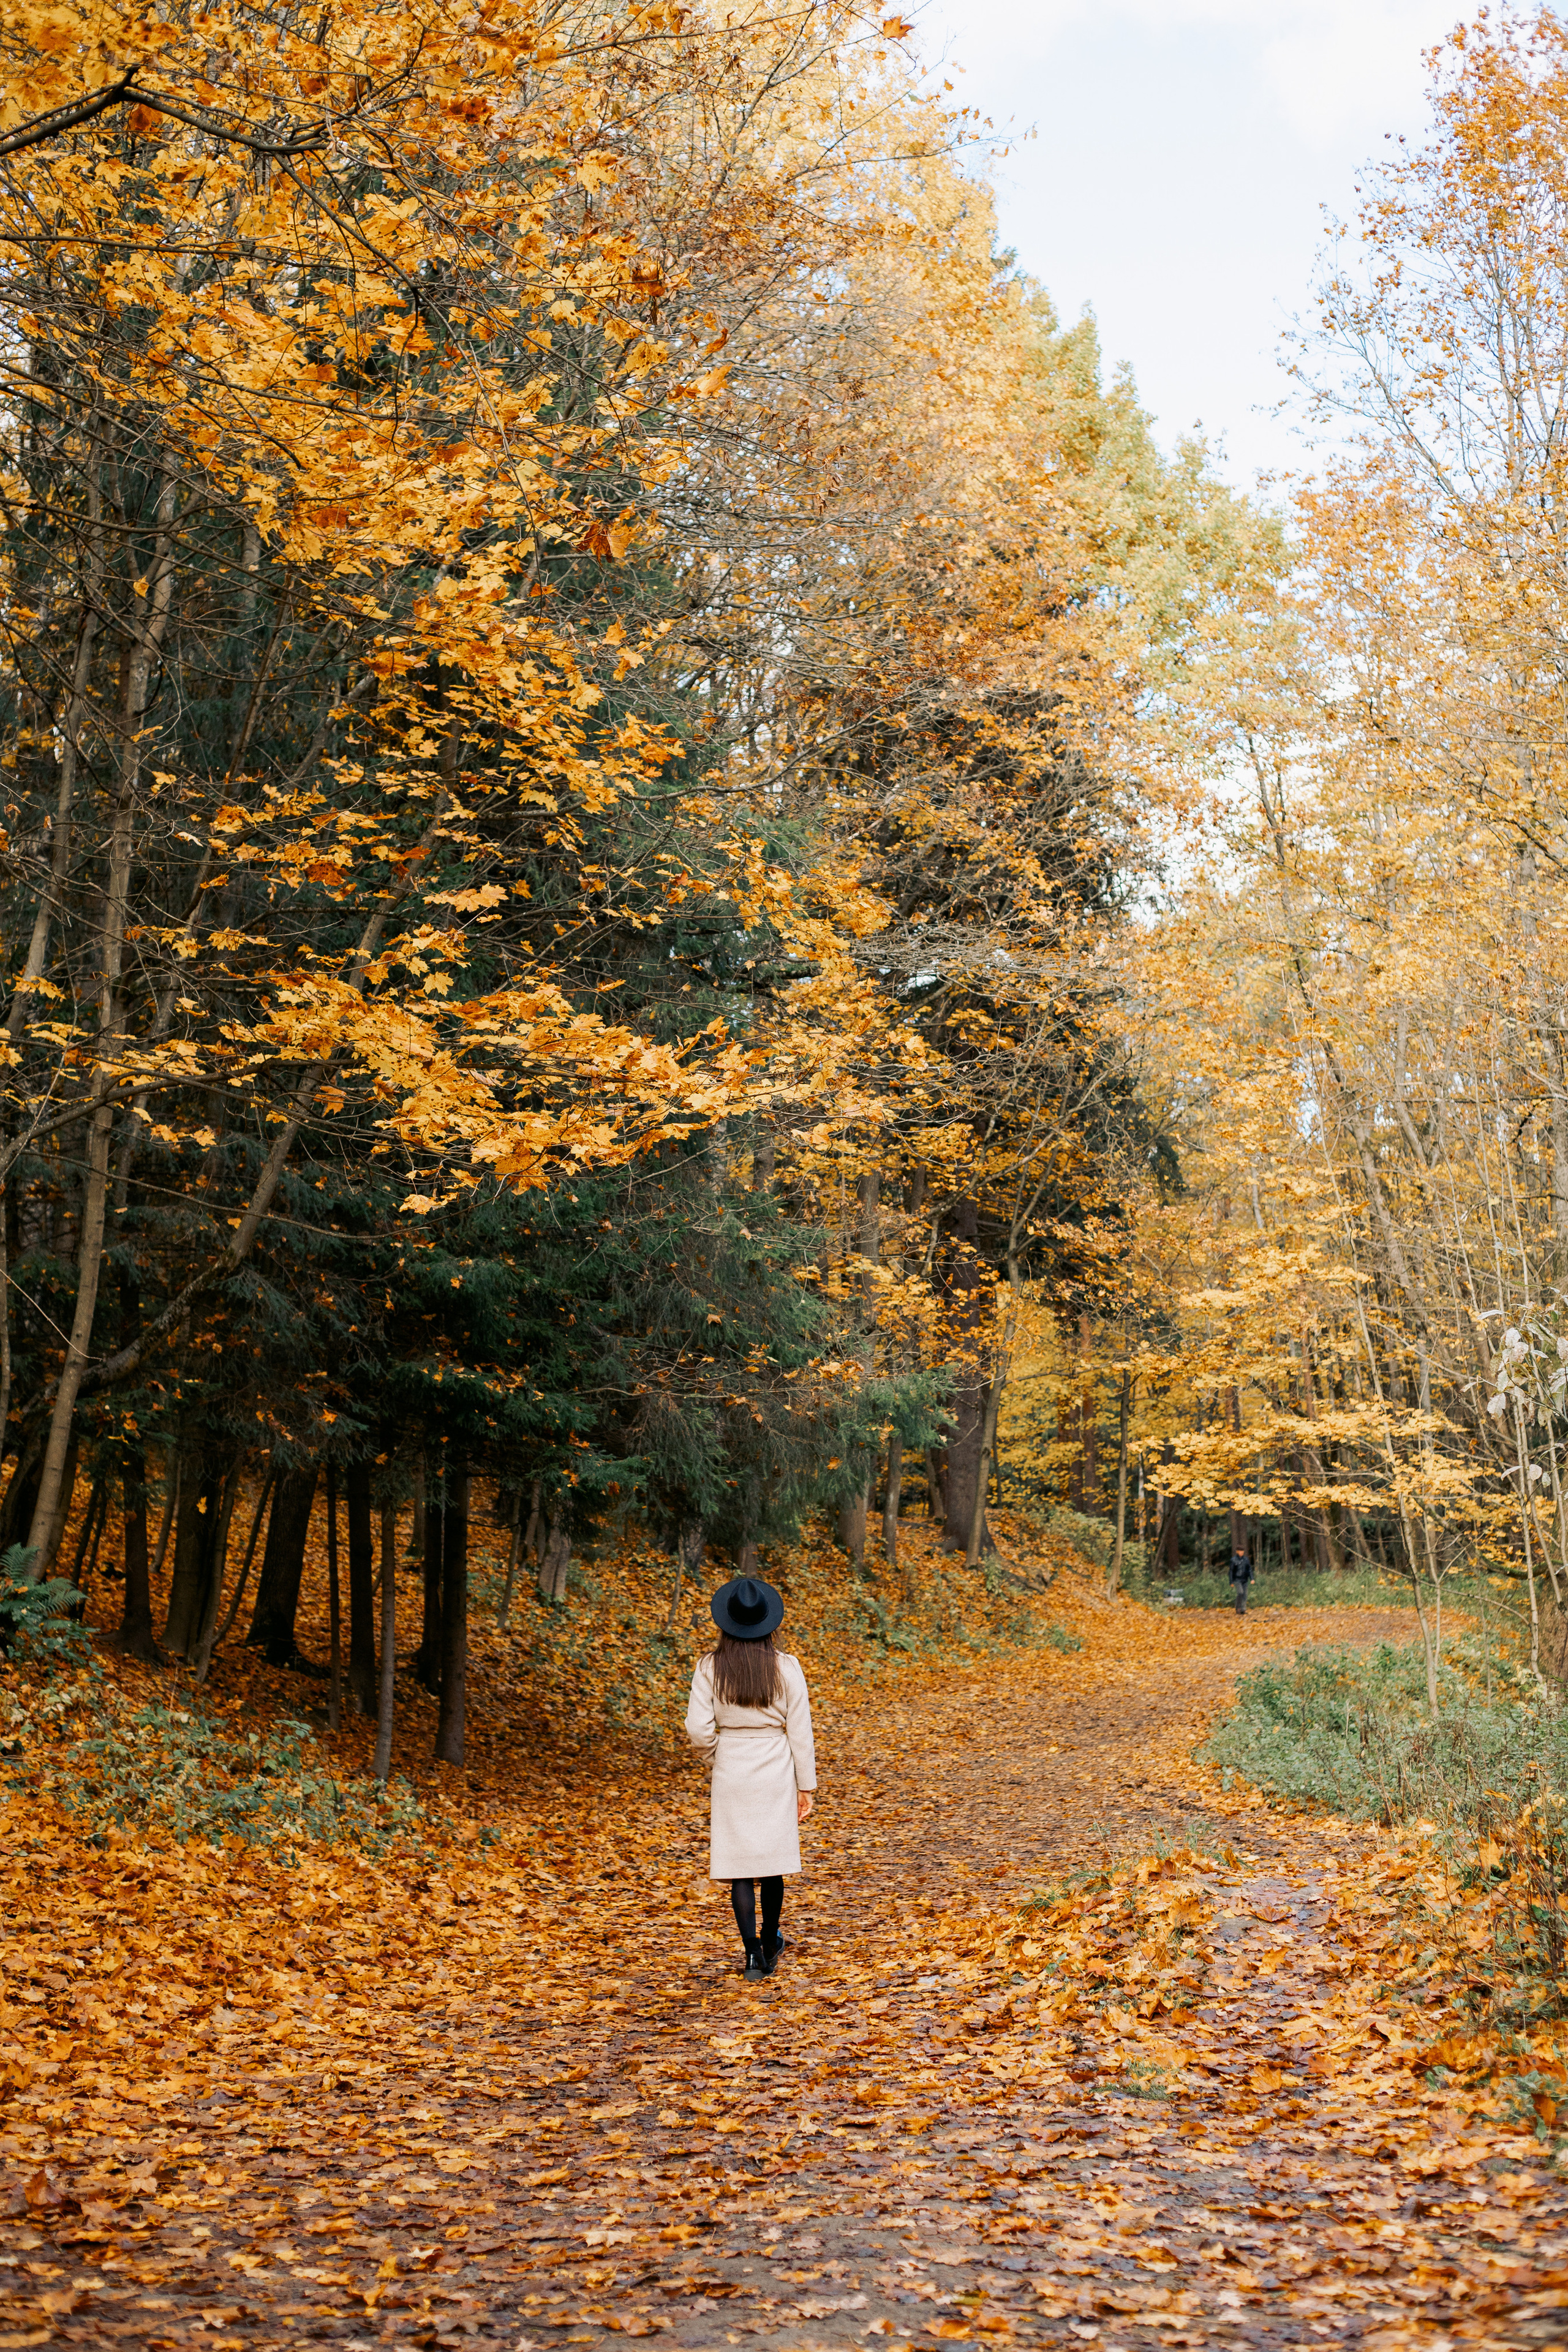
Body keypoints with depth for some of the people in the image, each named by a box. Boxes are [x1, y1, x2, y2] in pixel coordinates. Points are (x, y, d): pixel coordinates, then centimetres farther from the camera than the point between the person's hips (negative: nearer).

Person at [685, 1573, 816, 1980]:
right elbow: (800, 1730, -5)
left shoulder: (710, 1667, -8)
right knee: (773, 1859, 16)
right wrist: (806, 1786, 3)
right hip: (776, 1774, 1)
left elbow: (699, 1730, -11)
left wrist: (715, 1761, 8)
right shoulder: (786, 1667, -8)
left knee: (739, 1864, 6)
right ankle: (770, 1947, 28)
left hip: (731, 1774, -1)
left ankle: (753, 1951, -3)